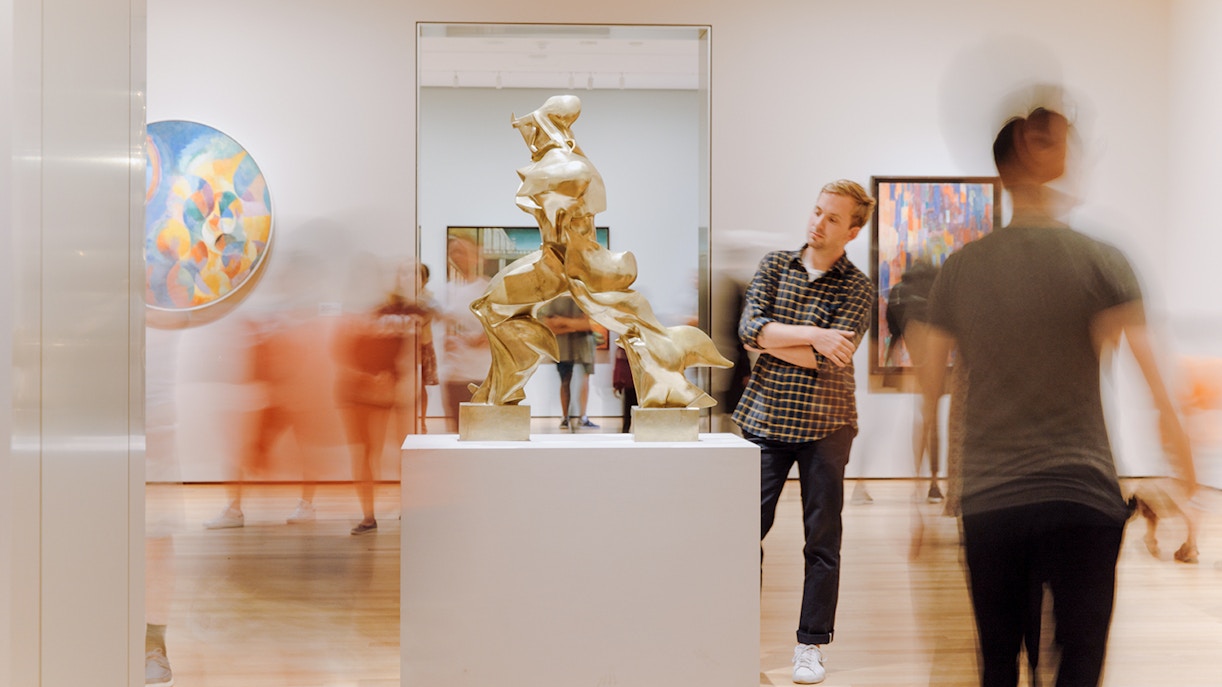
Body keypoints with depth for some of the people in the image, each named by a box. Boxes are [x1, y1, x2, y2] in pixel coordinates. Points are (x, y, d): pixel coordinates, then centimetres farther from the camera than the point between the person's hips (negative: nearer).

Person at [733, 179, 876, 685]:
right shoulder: (774, 265, 7)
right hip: (766, 416, 2)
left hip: (825, 424, -1)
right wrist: (811, 335, -16)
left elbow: (830, 360, -15)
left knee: (822, 538, 5)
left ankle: (811, 645, 15)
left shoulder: (857, 288, -1)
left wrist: (771, 339, -9)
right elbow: (750, 328, -8)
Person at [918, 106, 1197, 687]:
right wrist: (1189, 476, 6)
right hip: (1081, 497, -3)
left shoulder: (959, 269, 5)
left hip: (987, 503, 3)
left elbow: (929, 391, 8)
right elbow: (1151, 386, -7)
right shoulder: (1101, 262, -4)